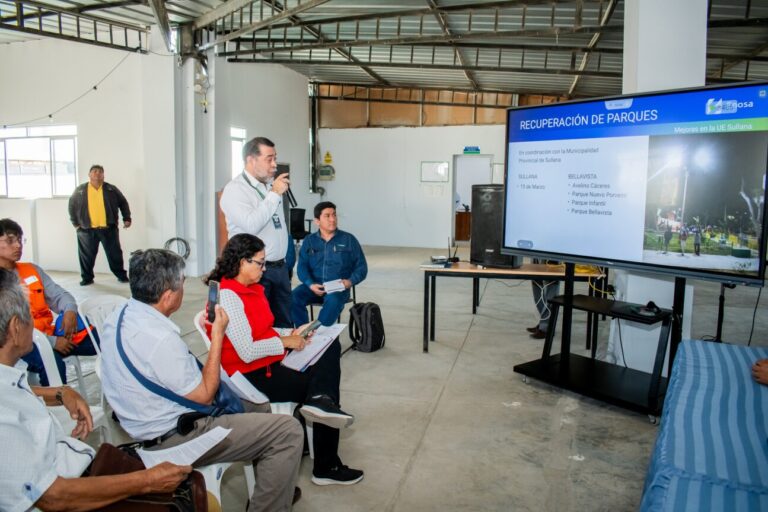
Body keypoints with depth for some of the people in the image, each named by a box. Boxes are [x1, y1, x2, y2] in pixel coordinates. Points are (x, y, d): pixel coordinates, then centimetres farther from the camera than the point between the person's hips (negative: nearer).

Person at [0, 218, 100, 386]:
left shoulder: (32, 269, 14)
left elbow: (58, 294, 14)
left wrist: (70, 310, -12)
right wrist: (51, 341, -19)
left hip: (50, 333, 6)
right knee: (52, 362, -38)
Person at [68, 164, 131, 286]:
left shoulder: (111, 189, 4)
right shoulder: (80, 190, 5)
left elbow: (123, 203, 9)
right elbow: (72, 206, 12)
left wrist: (127, 218, 2)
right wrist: (75, 223, 6)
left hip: (109, 229, 0)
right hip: (87, 230, 1)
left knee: (114, 253, 5)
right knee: (87, 255, 7)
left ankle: (121, 275, 16)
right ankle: (87, 278, 20)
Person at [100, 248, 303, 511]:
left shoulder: (118, 317, -1)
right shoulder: (161, 339, -30)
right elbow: (204, 396, -18)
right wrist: (218, 335, -13)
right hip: (175, 438, -10)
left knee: (258, 409, 23)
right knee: (290, 431, -12)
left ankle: (268, 490, 33)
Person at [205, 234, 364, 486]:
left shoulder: (251, 288, 9)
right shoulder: (227, 296, -22)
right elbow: (247, 352, -26)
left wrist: (291, 332, 3)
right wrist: (285, 342, -14)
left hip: (271, 363, 9)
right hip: (252, 376, -9)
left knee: (331, 346, -3)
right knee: (323, 387, -7)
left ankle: (321, 400, -26)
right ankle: (326, 468, 2)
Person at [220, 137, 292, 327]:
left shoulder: (271, 185, 12)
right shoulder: (235, 189, -10)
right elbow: (251, 225, -24)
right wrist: (274, 194, -18)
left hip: (280, 267, 7)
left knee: (284, 324, 13)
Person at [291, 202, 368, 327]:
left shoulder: (349, 240, 8)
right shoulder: (309, 241, 13)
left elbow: (361, 267, 7)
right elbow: (302, 266, 4)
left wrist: (351, 281, -13)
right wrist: (310, 284, -16)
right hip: (314, 286, 2)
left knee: (333, 301, -37)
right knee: (294, 296, -28)